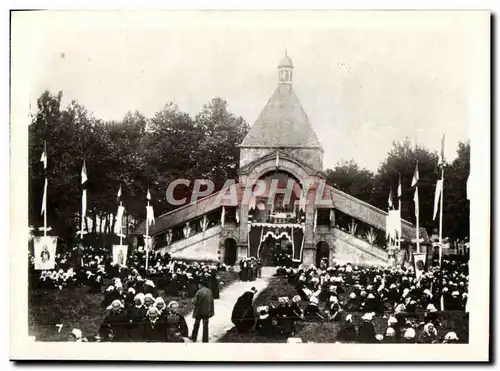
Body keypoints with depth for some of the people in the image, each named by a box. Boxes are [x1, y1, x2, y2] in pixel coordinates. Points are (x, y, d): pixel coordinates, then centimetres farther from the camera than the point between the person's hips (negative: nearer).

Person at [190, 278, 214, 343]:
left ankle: (194, 337, 25)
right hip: (207, 311, 4)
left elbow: (195, 302, -19)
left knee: (196, 324, 13)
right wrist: (211, 311, 10)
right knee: (205, 325, 9)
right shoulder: (209, 291, 1)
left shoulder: (199, 292, -18)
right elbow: (212, 302, 5)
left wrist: (193, 300, 3)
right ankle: (205, 340, 9)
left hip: (199, 311, -4)